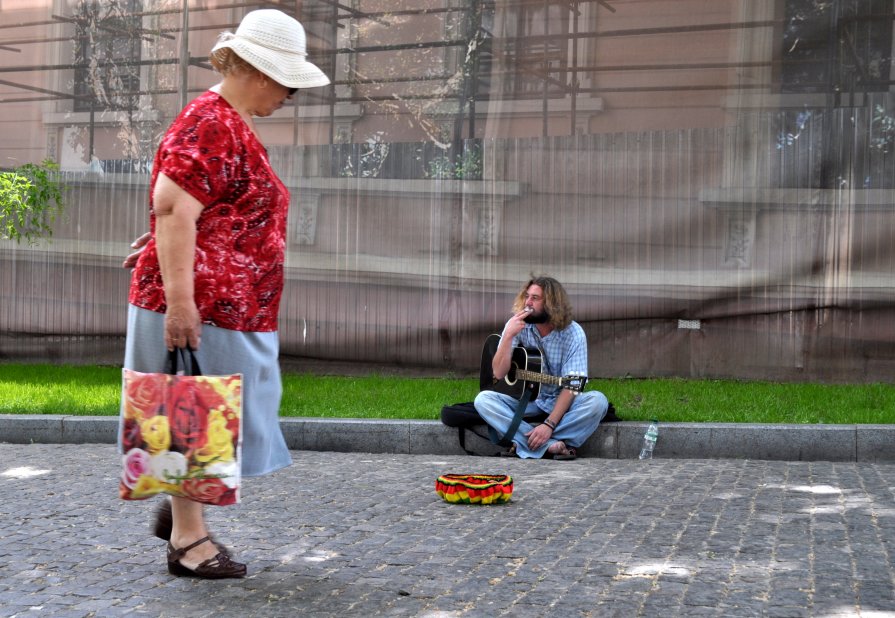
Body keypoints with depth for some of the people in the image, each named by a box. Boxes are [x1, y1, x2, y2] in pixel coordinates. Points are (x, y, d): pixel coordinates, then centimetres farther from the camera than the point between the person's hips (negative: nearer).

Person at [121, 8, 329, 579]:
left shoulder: (233, 124, 17)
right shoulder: (211, 124, -16)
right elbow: (173, 209, -25)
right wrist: (179, 297, -28)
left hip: (232, 303, 10)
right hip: (202, 303, -10)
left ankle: (181, 508, 31)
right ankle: (188, 539, 10)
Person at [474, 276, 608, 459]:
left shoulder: (573, 333, -15)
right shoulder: (517, 326, -8)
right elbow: (499, 373, -13)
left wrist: (549, 424, -31)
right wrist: (508, 335, -26)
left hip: (561, 402, -2)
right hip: (526, 400, 2)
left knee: (598, 401, -30)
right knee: (483, 399, -25)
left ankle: (524, 443, -29)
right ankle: (551, 445, -33)